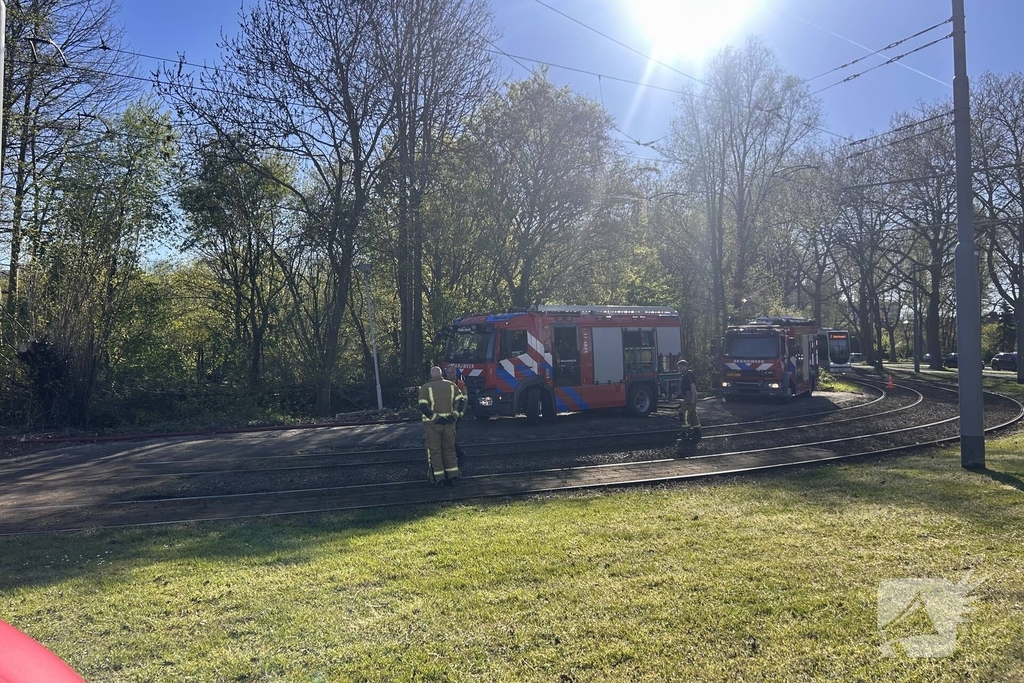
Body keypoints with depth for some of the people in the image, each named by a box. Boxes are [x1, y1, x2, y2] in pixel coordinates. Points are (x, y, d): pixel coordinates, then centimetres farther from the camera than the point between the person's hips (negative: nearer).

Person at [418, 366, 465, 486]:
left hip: (432, 424, -3)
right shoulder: (451, 385, 6)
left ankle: (439, 479, 3)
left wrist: (436, 418, -15)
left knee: (435, 450, 6)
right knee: (449, 449, 13)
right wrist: (454, 415, -9)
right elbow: (461, 401, -3)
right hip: (449, 422, 3)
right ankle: (452, 476, 10)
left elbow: (423, 407, -15)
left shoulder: (426, 388, -3)